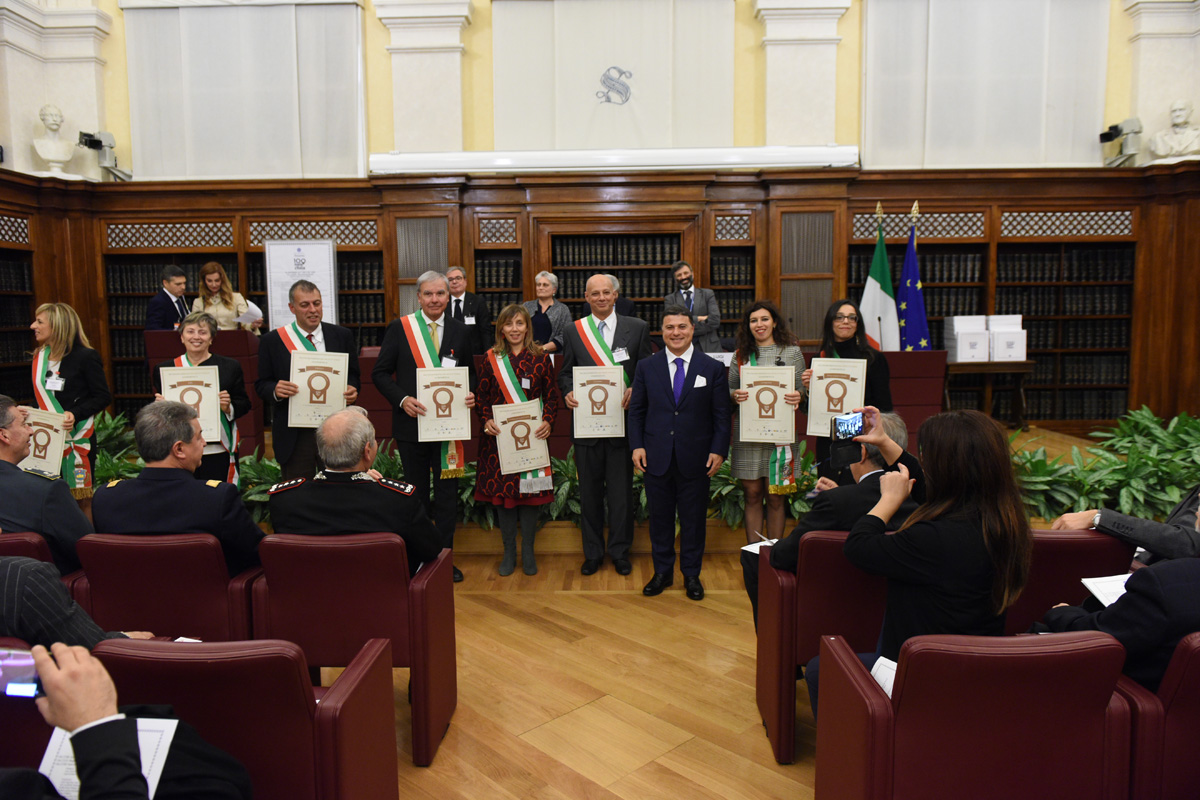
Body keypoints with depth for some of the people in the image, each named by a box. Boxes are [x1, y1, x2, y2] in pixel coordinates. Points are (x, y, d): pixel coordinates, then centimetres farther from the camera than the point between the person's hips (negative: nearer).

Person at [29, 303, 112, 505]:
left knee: (81, 499, -1)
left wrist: (75, 414, -22)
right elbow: (41, 397, 21)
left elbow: (104, 397, -10)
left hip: (77, 437, -6)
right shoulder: (40, 357, 11)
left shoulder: (85, 357, -9)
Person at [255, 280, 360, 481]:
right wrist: (275, 390, -18)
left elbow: (353, 375, 11)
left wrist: (352, 390, -11)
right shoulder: (272, 341, 2)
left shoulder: (342, 335, 6)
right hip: (294, 436, -1)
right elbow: (262, 384, 5)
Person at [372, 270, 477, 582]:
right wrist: (402, 399, -17)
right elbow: (380, 373, -1)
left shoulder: (461, 332, 4)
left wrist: (470, 394, -10)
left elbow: (471, 373, 11)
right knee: (417, 493, 12)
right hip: (412, 424, -1)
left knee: (447, 492, 5)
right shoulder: (399, 328, -2)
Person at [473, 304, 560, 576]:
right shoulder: (492, 358, 3)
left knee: (530, 491, 4)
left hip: (532, 435, -1)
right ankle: (509, 552, 20)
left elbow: (552, 396, 4)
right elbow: (481, 397, 5)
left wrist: (547, 421, -12)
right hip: (499, 435, 1)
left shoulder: (541, 358, 2)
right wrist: (486, 420, -12)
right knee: (502, 491, 5)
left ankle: (528, 552, 19)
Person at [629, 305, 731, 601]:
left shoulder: (713, 368, 1)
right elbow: (636, 411, 8)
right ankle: (662, 572, 27)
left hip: (695, 459, -1)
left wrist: (719, 451, -6)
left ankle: (691, 574, 24)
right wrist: (637, 446, -2)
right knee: (660, 518, 11)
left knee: (693, 519, 8)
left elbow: (722, 415, 1)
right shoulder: (646, 367, 5)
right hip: (656, 457, 1)